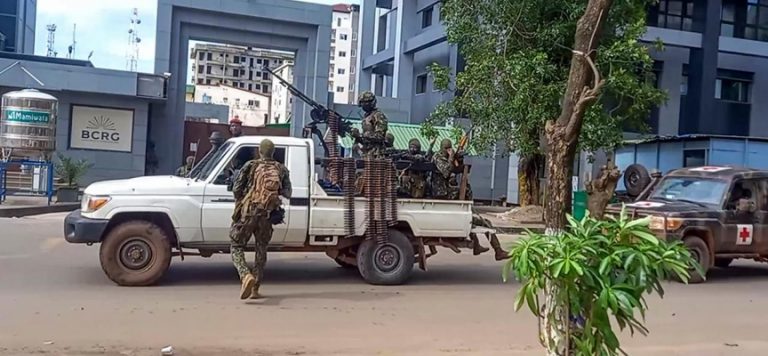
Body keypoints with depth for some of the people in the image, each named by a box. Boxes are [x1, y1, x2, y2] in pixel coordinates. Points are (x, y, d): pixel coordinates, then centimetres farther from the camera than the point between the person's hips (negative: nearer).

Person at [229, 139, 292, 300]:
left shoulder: (251, 165, 0)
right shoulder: (282, 169, 8)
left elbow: (236, 189, -3)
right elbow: (287, 193, 6)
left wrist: (239, 202, 16)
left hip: (247, 212, -2)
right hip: (267, 215, 3)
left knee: (237, 247, 7)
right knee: (261, 250, 17)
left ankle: (246, 276, -19)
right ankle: (254, 289, 14)